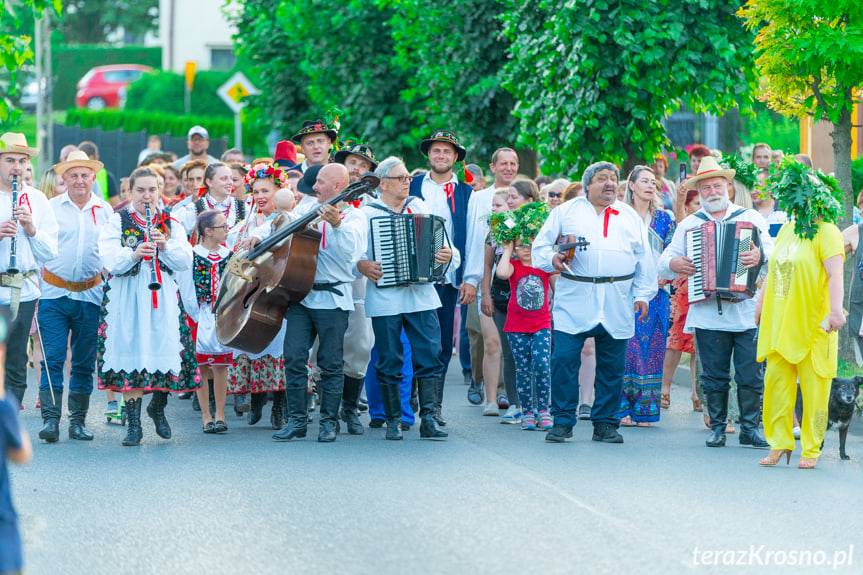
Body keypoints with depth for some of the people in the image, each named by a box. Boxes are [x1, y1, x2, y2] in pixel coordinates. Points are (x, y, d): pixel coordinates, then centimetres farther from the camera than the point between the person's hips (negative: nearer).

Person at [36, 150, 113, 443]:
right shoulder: (50, 207, 3)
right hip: (54, 294, -2)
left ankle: (78, 420, 14)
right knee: (52, 359, -7)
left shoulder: (106, 211, 8)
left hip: (90, 295, 2)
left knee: (85, 362, 7)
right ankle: (50, 419, -6)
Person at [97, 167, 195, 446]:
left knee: (165, 353, -3)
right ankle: (133, 424, -2)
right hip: (129, 301, -2)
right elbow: (110, 261, -7)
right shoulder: (117, 222, 5)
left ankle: (158, 407, 24)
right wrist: (134, 255, -25)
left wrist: (166, 246, -15)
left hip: (164, 299, 2)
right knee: (131, 357, -6)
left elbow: (186, 260, 3)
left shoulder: (171, 224, 13)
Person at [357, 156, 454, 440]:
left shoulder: (421, 207, 12)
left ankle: (428, 418, -1)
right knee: (389, 362, 2)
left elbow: (443, 243, 11)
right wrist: (362, 265, -21)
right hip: (385, 300, -3)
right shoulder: (367, 213, 2)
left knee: (429, 357, -4)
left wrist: (448, 254, -10)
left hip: (422, 296, 3)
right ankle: (393, 421, 11)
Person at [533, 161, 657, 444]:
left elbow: (644, 260, 15)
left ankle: (605, 423, 12)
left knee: (612, 366, 3)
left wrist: (643, 294, 6)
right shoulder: (566, 211, 10)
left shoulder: (631, 217, 16)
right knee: (564, 359, -9)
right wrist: (552, 259, -12)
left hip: (618, 304, 2)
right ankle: (562, 422, 0)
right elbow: (540, 245, 8)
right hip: (574, 301, -2)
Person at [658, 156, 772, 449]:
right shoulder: (689, 224, 14)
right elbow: (665, 261, 12)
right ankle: (717, 428, 13)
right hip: (707, 313, 1)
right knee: (714, 377, 4)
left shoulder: (750, 218, 9)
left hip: (747, 312, -1)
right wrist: (674, 264, -11)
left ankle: (750, 429, 7)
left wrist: (760, 255, -24)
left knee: (750, 375, -2)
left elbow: (772, 250, -2)